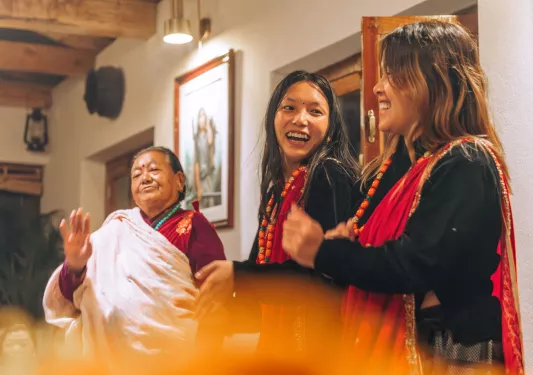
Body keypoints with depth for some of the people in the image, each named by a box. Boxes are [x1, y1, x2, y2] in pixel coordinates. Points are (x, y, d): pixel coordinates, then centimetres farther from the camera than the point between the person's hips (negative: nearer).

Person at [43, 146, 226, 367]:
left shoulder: (193, 226, -2)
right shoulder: (115, 230, 8)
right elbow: (72, 298, 5)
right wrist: (74, 266, -16)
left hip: (172, 358, -3)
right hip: (112, 357, 3)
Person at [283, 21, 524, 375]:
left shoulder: (465, 165, -16)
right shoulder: (400, 161, 12)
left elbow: (420, 264, -25)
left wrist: (324, 252, -17)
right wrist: (348, 240, -7)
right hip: (391, 341, 8)